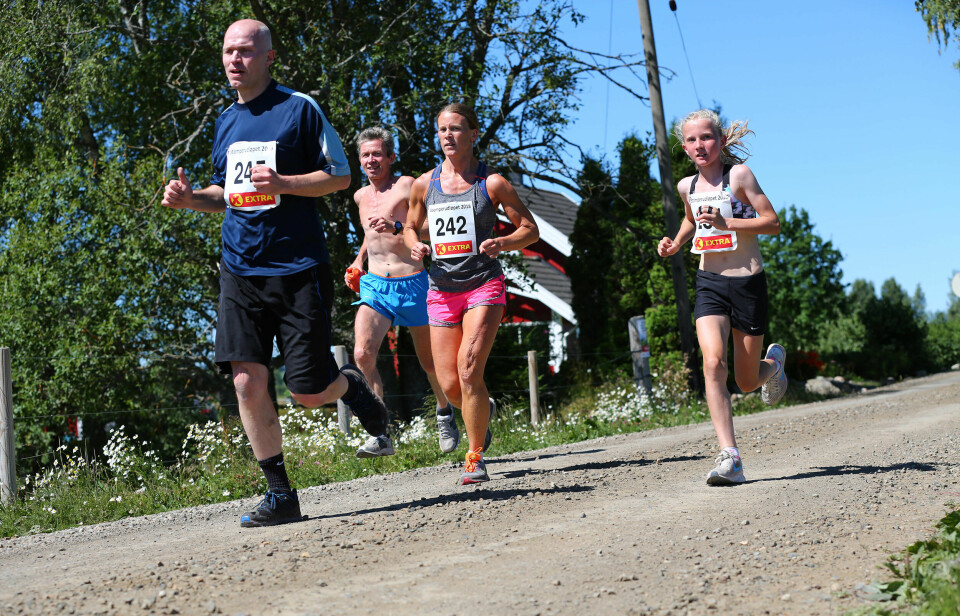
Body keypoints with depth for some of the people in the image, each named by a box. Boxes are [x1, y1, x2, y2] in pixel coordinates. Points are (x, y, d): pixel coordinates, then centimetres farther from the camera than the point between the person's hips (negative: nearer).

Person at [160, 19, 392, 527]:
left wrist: (281, 183, -18)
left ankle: (352, 385, 32)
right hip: (240, 269, 5)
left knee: (309, 392, -5)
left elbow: (340, 176, -4)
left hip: (298, 269, -5)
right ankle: (280, 495, 6)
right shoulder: (226, 120, 14)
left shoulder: (299, 108, -4)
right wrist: (191, 198, 3)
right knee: (247, 381, -5)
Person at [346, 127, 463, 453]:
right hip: (374, 285, 4)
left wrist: (397, 228, -30)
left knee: (430, 362, 9)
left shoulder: (407, 185, -6)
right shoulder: (361, 196, 13)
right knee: (363, 354, -20)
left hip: (412, 284, -4)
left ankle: (444, 412, 38)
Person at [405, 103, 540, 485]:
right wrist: (414, 246, -1)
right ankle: (484, 410, 36)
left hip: (484, 286, -4)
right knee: (449, 386, 0)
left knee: (469, 371, -19)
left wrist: (502, 243, -15)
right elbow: (411, 227, 23)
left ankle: (475, 459, -5)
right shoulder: (424, 185, 8)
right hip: (441, 291, 4)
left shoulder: (491, 183, -1)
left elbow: (530, 229, 4)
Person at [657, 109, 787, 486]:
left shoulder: (739, 174, -8)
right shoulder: (687, 186, 7)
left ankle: (773, 363, 45)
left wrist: (726, 223, -23)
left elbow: (772, 222, -12)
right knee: (713, 363, -21)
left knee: (747, 383, 6)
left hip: (748, 283, -3)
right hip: (709, 284, 3)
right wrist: (675, 244, 11)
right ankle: (730, 458, -22)